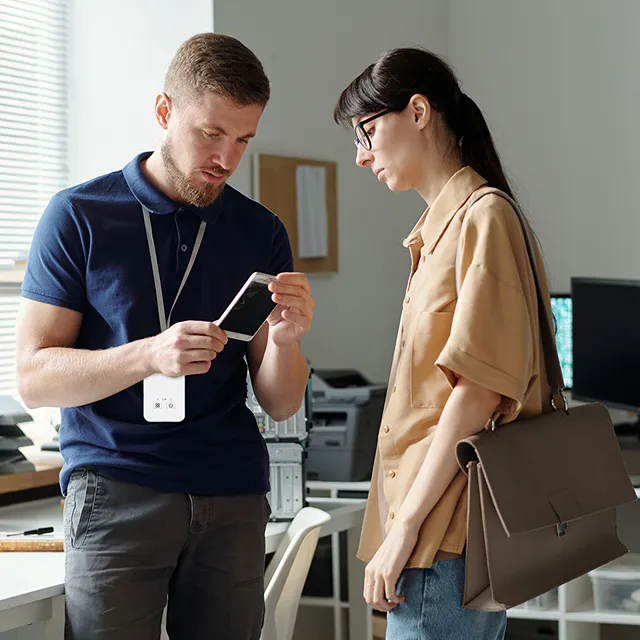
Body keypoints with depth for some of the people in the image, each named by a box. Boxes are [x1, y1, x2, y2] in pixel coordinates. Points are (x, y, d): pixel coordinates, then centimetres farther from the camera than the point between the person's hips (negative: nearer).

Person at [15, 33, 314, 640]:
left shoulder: (261, 232, 9)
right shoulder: (78, 216, 0)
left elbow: (280, 403, 9)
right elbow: (34, 378, -5)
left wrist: (284, 338, -13)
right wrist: (150, 354, -20)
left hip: (232, 497, 3)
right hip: (115, 492, -3)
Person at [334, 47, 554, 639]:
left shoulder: (483, 218, -9)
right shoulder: (444, 225, 18)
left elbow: (480, 387, -17)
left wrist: (405, 528, -18)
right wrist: (402, 525, 16)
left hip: (449, 532, -9)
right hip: (433, 524, 9)